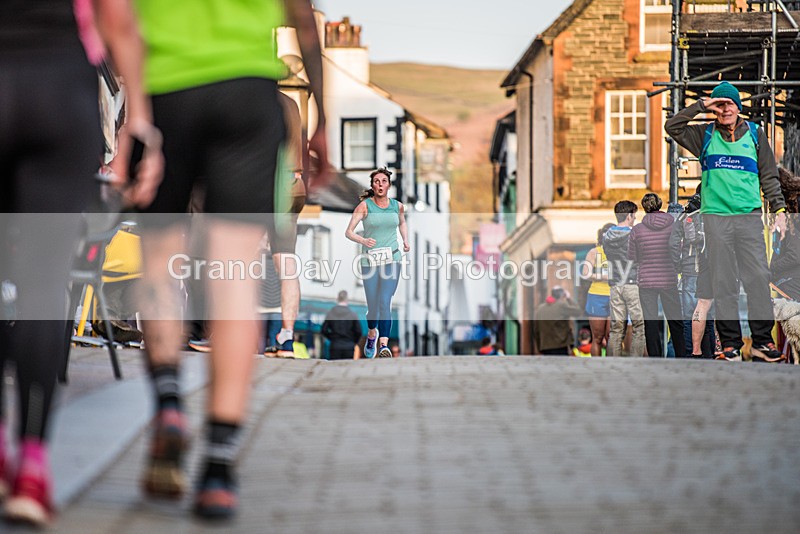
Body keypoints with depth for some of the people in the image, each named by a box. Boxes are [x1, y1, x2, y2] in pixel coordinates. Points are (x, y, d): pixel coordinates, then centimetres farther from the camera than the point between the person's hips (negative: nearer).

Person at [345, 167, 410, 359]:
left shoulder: (398, 206, 6)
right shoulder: (365, 206, -4)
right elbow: (348, 232, -8)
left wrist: (405, 240, 11)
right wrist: (363, 240, -27)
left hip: (392, 260, 1)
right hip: (370, 261, -1)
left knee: (385, 303, -15)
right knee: (373, 306, 6)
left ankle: (384, 346, -22)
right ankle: (371, 334, 38)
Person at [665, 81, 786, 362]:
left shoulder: (755, 134, 13)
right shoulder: (705, 135, 11)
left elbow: (769, 176, 16)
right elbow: (672, 127, 2)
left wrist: (779, 209, 9)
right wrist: (701, 105, -1)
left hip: (749, 216, 0)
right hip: (716, 216, 0)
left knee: (758, 278, -7)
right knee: (723, 281, -1)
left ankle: (762, 340, -4)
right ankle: (730, 342, 2)